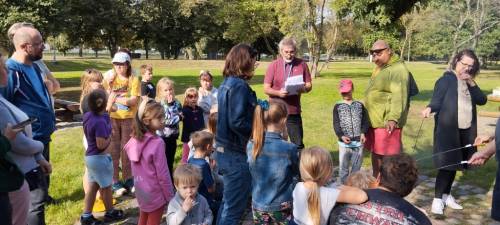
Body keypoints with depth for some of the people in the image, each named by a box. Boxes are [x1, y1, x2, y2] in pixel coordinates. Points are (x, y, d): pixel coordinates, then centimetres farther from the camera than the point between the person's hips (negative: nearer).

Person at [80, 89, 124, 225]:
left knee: (92, 186, 17)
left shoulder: (87, 116, -2)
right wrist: (110, 137, -11)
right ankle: (110, 212, 30)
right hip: (100, 158, -8)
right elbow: (101, 145, -28)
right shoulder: (100, 122, -28)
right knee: (106, 187, 12)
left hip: (90, 156, 8)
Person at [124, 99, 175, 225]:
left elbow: (135, 169, 6)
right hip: (155, 193, -6)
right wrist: (170, 197, -10)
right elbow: (163, 174, -20)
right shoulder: (157, 143, -25)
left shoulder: (135, 139, -4)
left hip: (141, 190, 7)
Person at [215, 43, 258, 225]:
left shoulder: (226, 83, 10)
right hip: (236, 153, -9)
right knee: (234, 206, 3)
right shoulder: (240, 86, -18)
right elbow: (237, 123, -25)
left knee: (228, 201, 23)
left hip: (224, 149, 9)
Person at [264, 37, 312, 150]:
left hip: (294, 111, 1)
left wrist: (303, 89, -17)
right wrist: (278, 93, -22)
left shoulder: (302, 64, 4)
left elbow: (309, 85, 6)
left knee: (298, 144, 2)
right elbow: (266, 89, -2)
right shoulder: (273, 65, 0)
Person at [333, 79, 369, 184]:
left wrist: (363, 133, -16)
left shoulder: (359, 105, 8)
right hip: (344, 141, -1)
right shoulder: (338, 106, 2)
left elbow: (365, 121, 2)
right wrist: (341, 136, -21)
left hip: (358, 141, 2)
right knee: (343, 166, 4)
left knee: (357, 166, 11)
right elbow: (336, 124, -5)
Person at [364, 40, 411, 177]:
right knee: (375, 153, 19)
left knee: (388, 156, -3)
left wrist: (393, 118, -38)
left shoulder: (398, 69, -16)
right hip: (374, 120, 10)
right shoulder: (379, 69, 16)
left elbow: (399, 96, -27)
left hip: (387, 122, -10)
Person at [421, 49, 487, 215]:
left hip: (466, 131, 6)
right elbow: (437, 100, -13)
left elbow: (482, 100, 4)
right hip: (448, 129, -6)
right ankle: (437, 199, 3)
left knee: (454, 164, 12)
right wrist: (430, 108, -34)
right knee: (446, 164, -6)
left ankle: (446, 195, 25)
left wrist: (472, 84, -8)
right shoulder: (446, 80, -6)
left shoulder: (469, 83, 14)